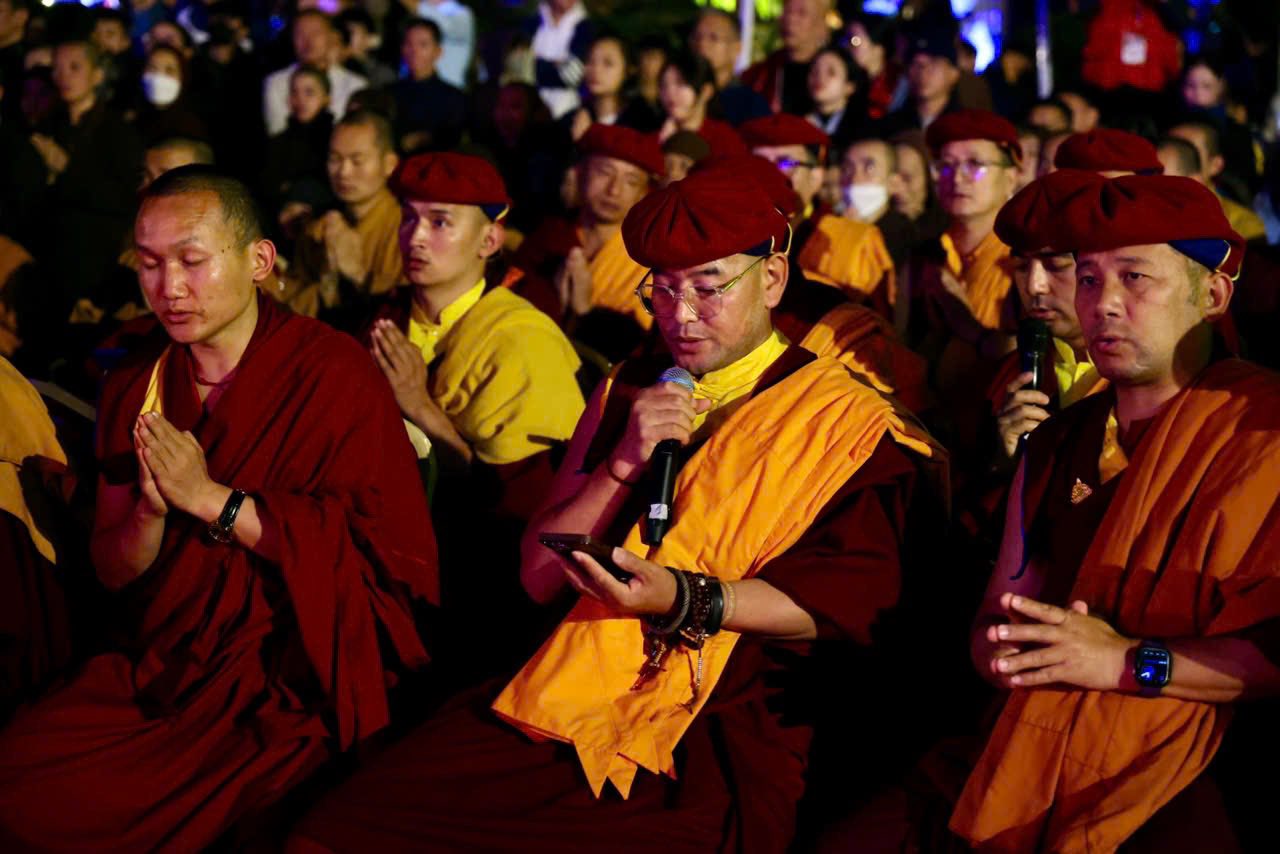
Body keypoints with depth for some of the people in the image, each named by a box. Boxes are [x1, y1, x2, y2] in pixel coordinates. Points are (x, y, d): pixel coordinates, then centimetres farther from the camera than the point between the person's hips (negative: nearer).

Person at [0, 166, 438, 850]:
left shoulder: (334, 373, -7)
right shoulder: (138, 386, 9)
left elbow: (383, 555, -14)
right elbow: (112, 571, 9)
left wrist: (213, 500, -16)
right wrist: (149, 511, -15)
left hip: (294, 676, -5)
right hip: (163, 661, 6)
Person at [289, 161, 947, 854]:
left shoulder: (843, 419, 5)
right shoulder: (628, 394, 21)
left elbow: (846, 599, -7)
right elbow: (540, 576, 15)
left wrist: (686, 600, -19)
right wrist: (623, 464, -2)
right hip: (568, 704, 4)